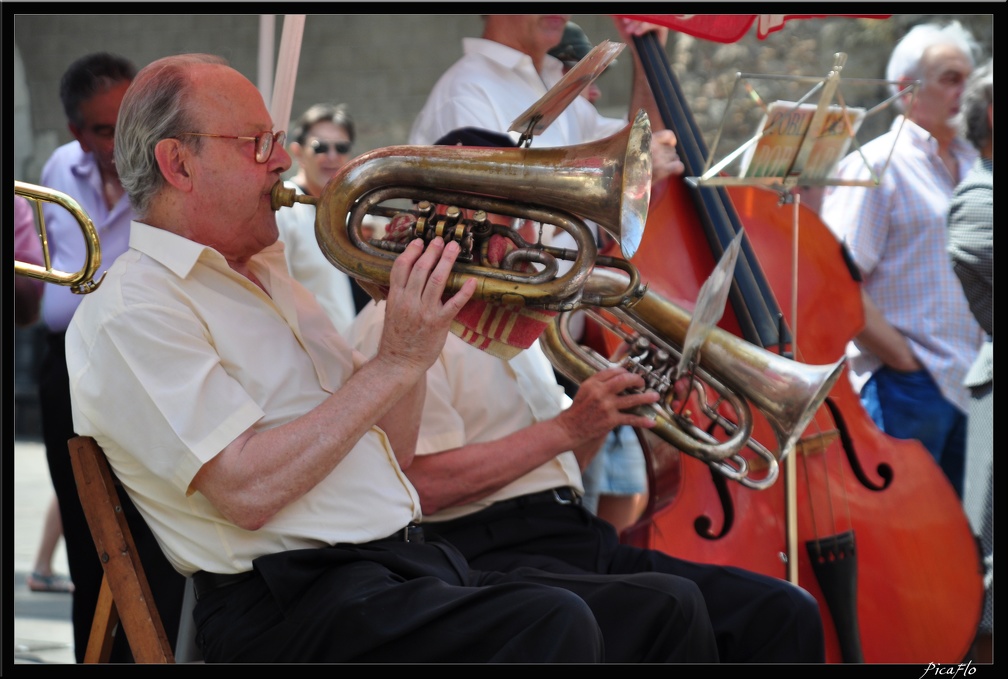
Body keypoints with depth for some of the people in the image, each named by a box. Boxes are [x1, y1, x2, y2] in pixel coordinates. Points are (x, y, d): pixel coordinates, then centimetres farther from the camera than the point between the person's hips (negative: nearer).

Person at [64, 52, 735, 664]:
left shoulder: (270, 278, 22)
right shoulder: (131, 310, -7)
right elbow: (248, 491, -20)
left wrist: (420, 320, 6)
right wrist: (398, 359, -15)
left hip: (414, 561, 9)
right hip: (295, 605, -9)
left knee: (666, 611, -5)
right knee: (551, 626, -32)